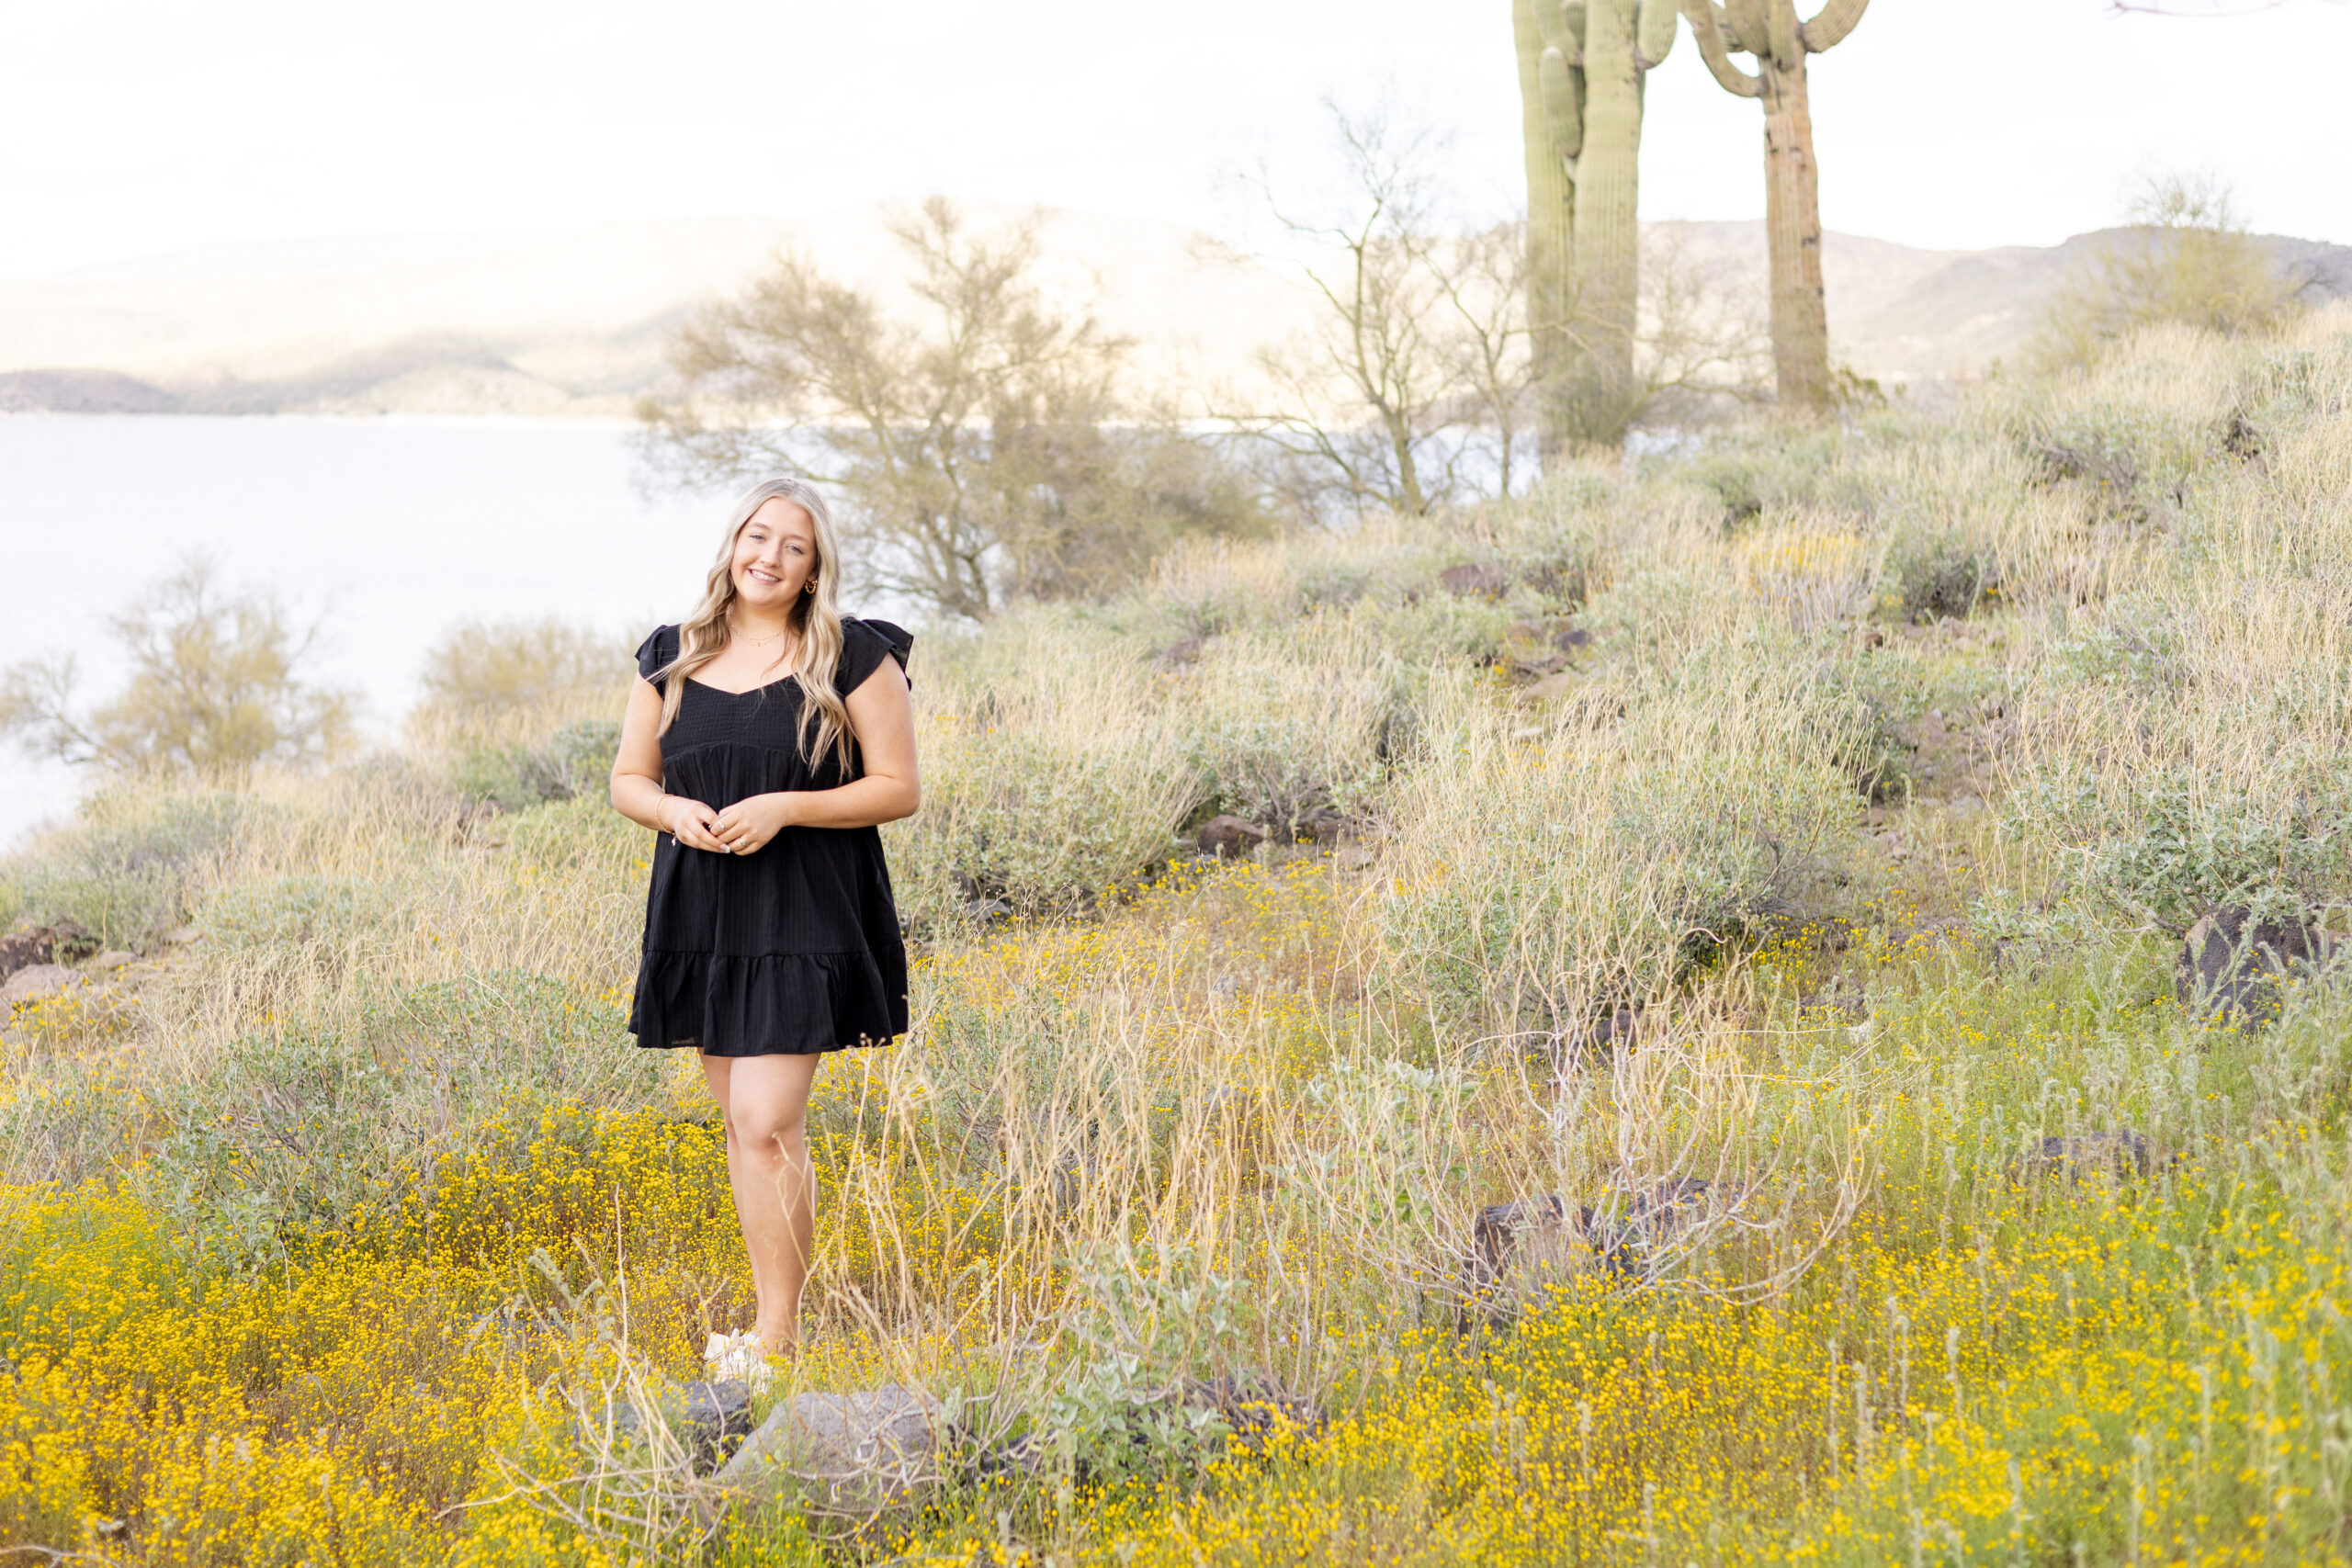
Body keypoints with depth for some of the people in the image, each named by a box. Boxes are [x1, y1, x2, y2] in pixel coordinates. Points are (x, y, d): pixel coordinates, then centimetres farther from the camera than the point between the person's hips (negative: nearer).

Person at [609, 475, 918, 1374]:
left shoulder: (853, 659, -4)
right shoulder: (672, 660, 9)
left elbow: (900, 789, -5)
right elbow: (628, 780, 15)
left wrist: (784, 807, -17)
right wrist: (674, 811, -9)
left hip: (802, 917, -5)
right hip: (700, 912, 5)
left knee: (766, 1123, -13)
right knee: (739, 1120, 9)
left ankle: (776, 1338, -7)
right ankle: (772, 1319, 18)